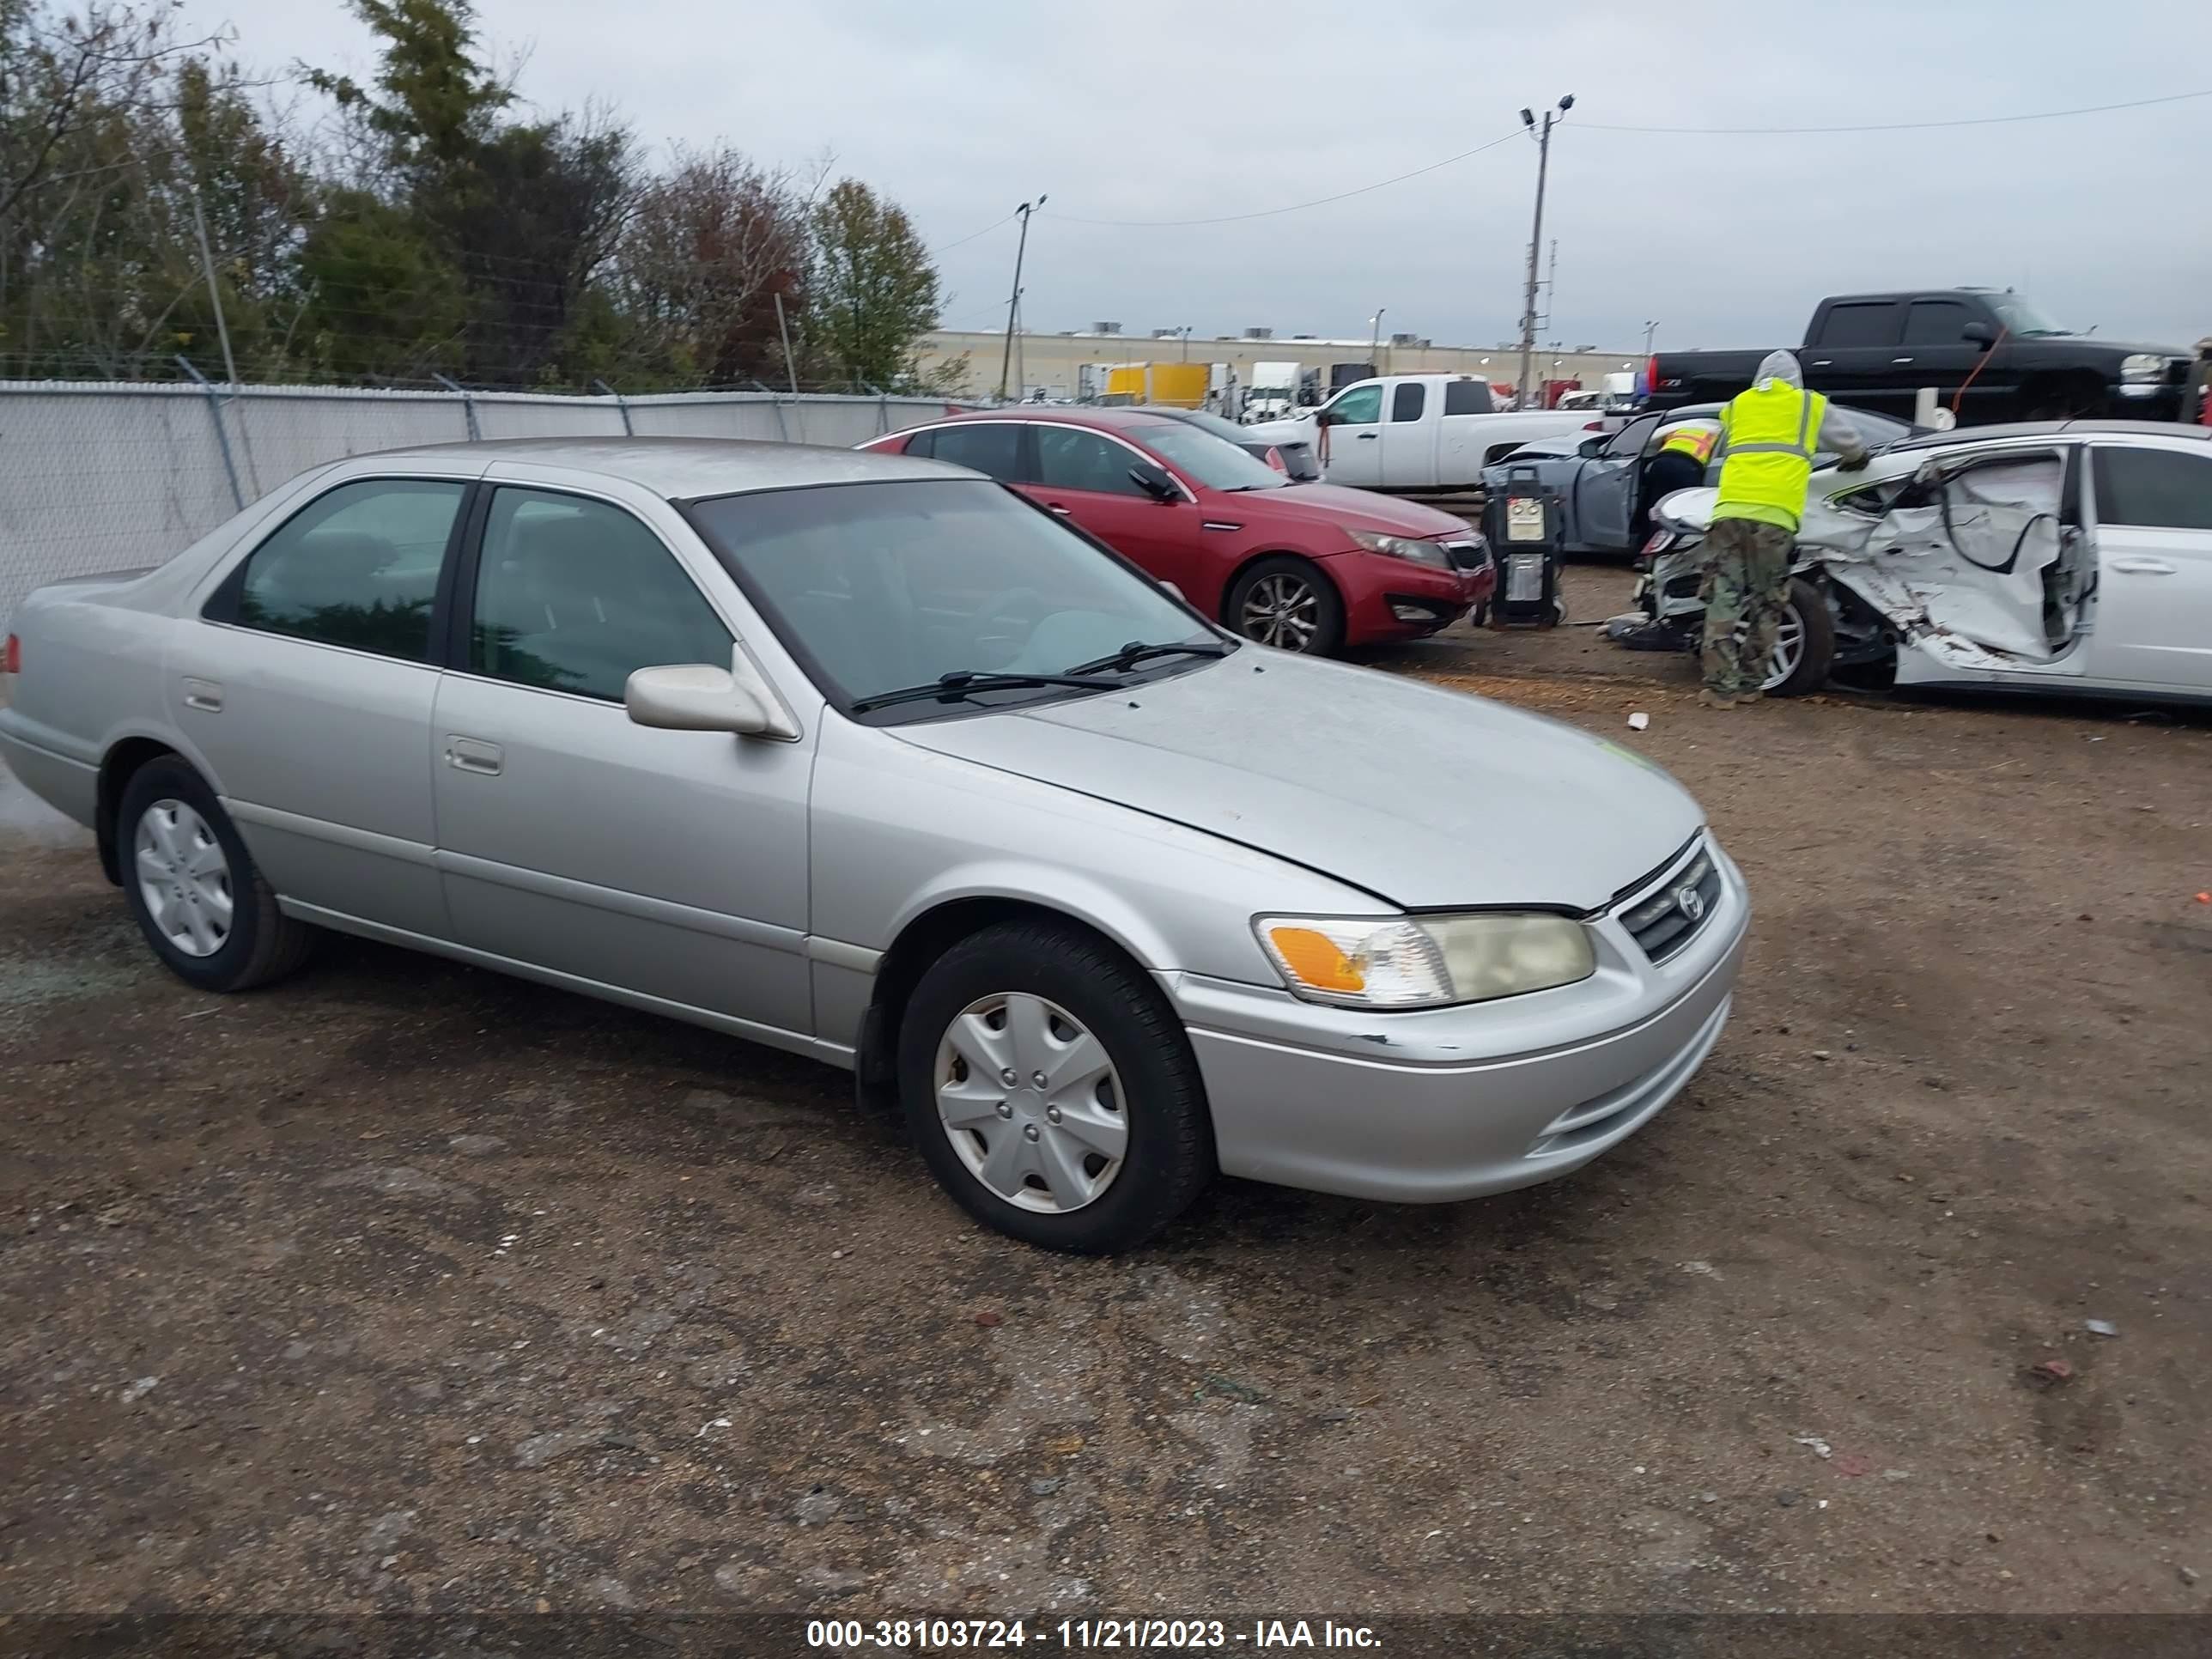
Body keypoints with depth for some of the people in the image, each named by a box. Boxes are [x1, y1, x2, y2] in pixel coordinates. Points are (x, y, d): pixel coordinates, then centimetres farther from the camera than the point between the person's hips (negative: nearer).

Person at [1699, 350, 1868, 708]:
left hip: (1730, 508, 1)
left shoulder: (1736, 405, 26)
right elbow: (1851, 444, 34)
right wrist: (1856, 460, 56)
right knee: (1766, 606, 8)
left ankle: (1721, 687, -3)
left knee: (1723, 601, 2)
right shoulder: (1811, 405, 21)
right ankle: (1749, 684, 10)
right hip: (1774, 514, -1)